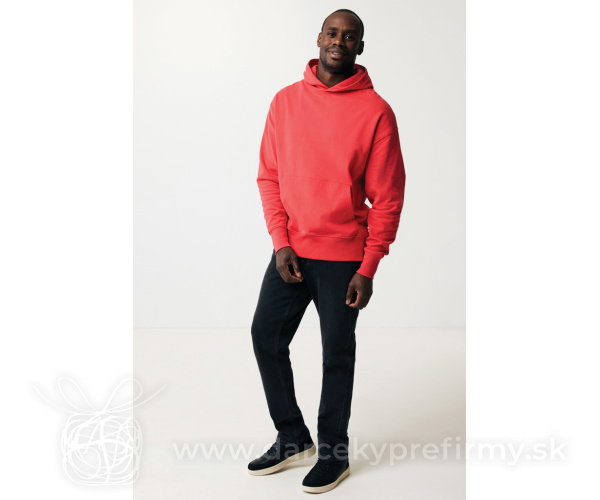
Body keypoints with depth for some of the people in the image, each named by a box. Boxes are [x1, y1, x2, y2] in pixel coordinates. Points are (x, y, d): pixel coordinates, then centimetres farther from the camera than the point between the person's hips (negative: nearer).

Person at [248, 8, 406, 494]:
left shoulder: (375, 111, -7)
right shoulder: (286, 101, 4)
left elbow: (387, 197, -7)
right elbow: (269, 176, 6)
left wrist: (368, 268, -11)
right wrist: (280, 242, -5)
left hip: (343, 259, -4)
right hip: (290, 252, 4)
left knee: (338, 354, 6)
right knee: (266, 337, 9)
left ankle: (334, 453, 24)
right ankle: (293, 437, 28)